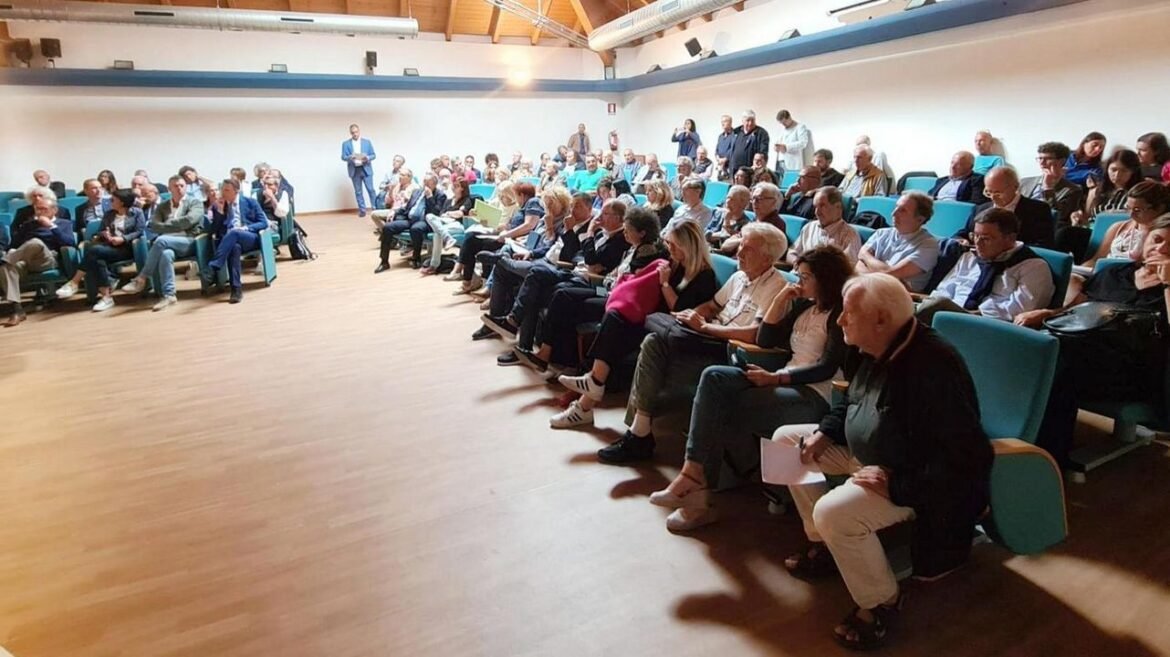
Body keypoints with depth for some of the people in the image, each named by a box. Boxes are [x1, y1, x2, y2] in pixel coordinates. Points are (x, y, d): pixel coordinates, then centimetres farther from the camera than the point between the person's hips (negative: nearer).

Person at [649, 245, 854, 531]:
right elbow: (764, 341, 16)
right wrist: (780, 300, 6)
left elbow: (827, 368, -14)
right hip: (787, 384, 7)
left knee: (723, 410, -24)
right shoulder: (804, 305, 19)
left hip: (816, 396, -7)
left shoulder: (841, 314, -4)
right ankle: (694, 476, -28)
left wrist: (774, 377, -17)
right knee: (714, 377, -19)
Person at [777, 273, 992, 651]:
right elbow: (851, 402, 17)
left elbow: (969, 461, -32)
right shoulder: (876, 351, -3)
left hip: (909, 478, -10)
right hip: (864, 453, 10)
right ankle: (824, 545, 17)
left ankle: (881, 604, -2)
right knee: (786, 438, 8)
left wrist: (899, 486, -30)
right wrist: (825, 432, 0)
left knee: (833, 512, -31)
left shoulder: (933, 367, -32)